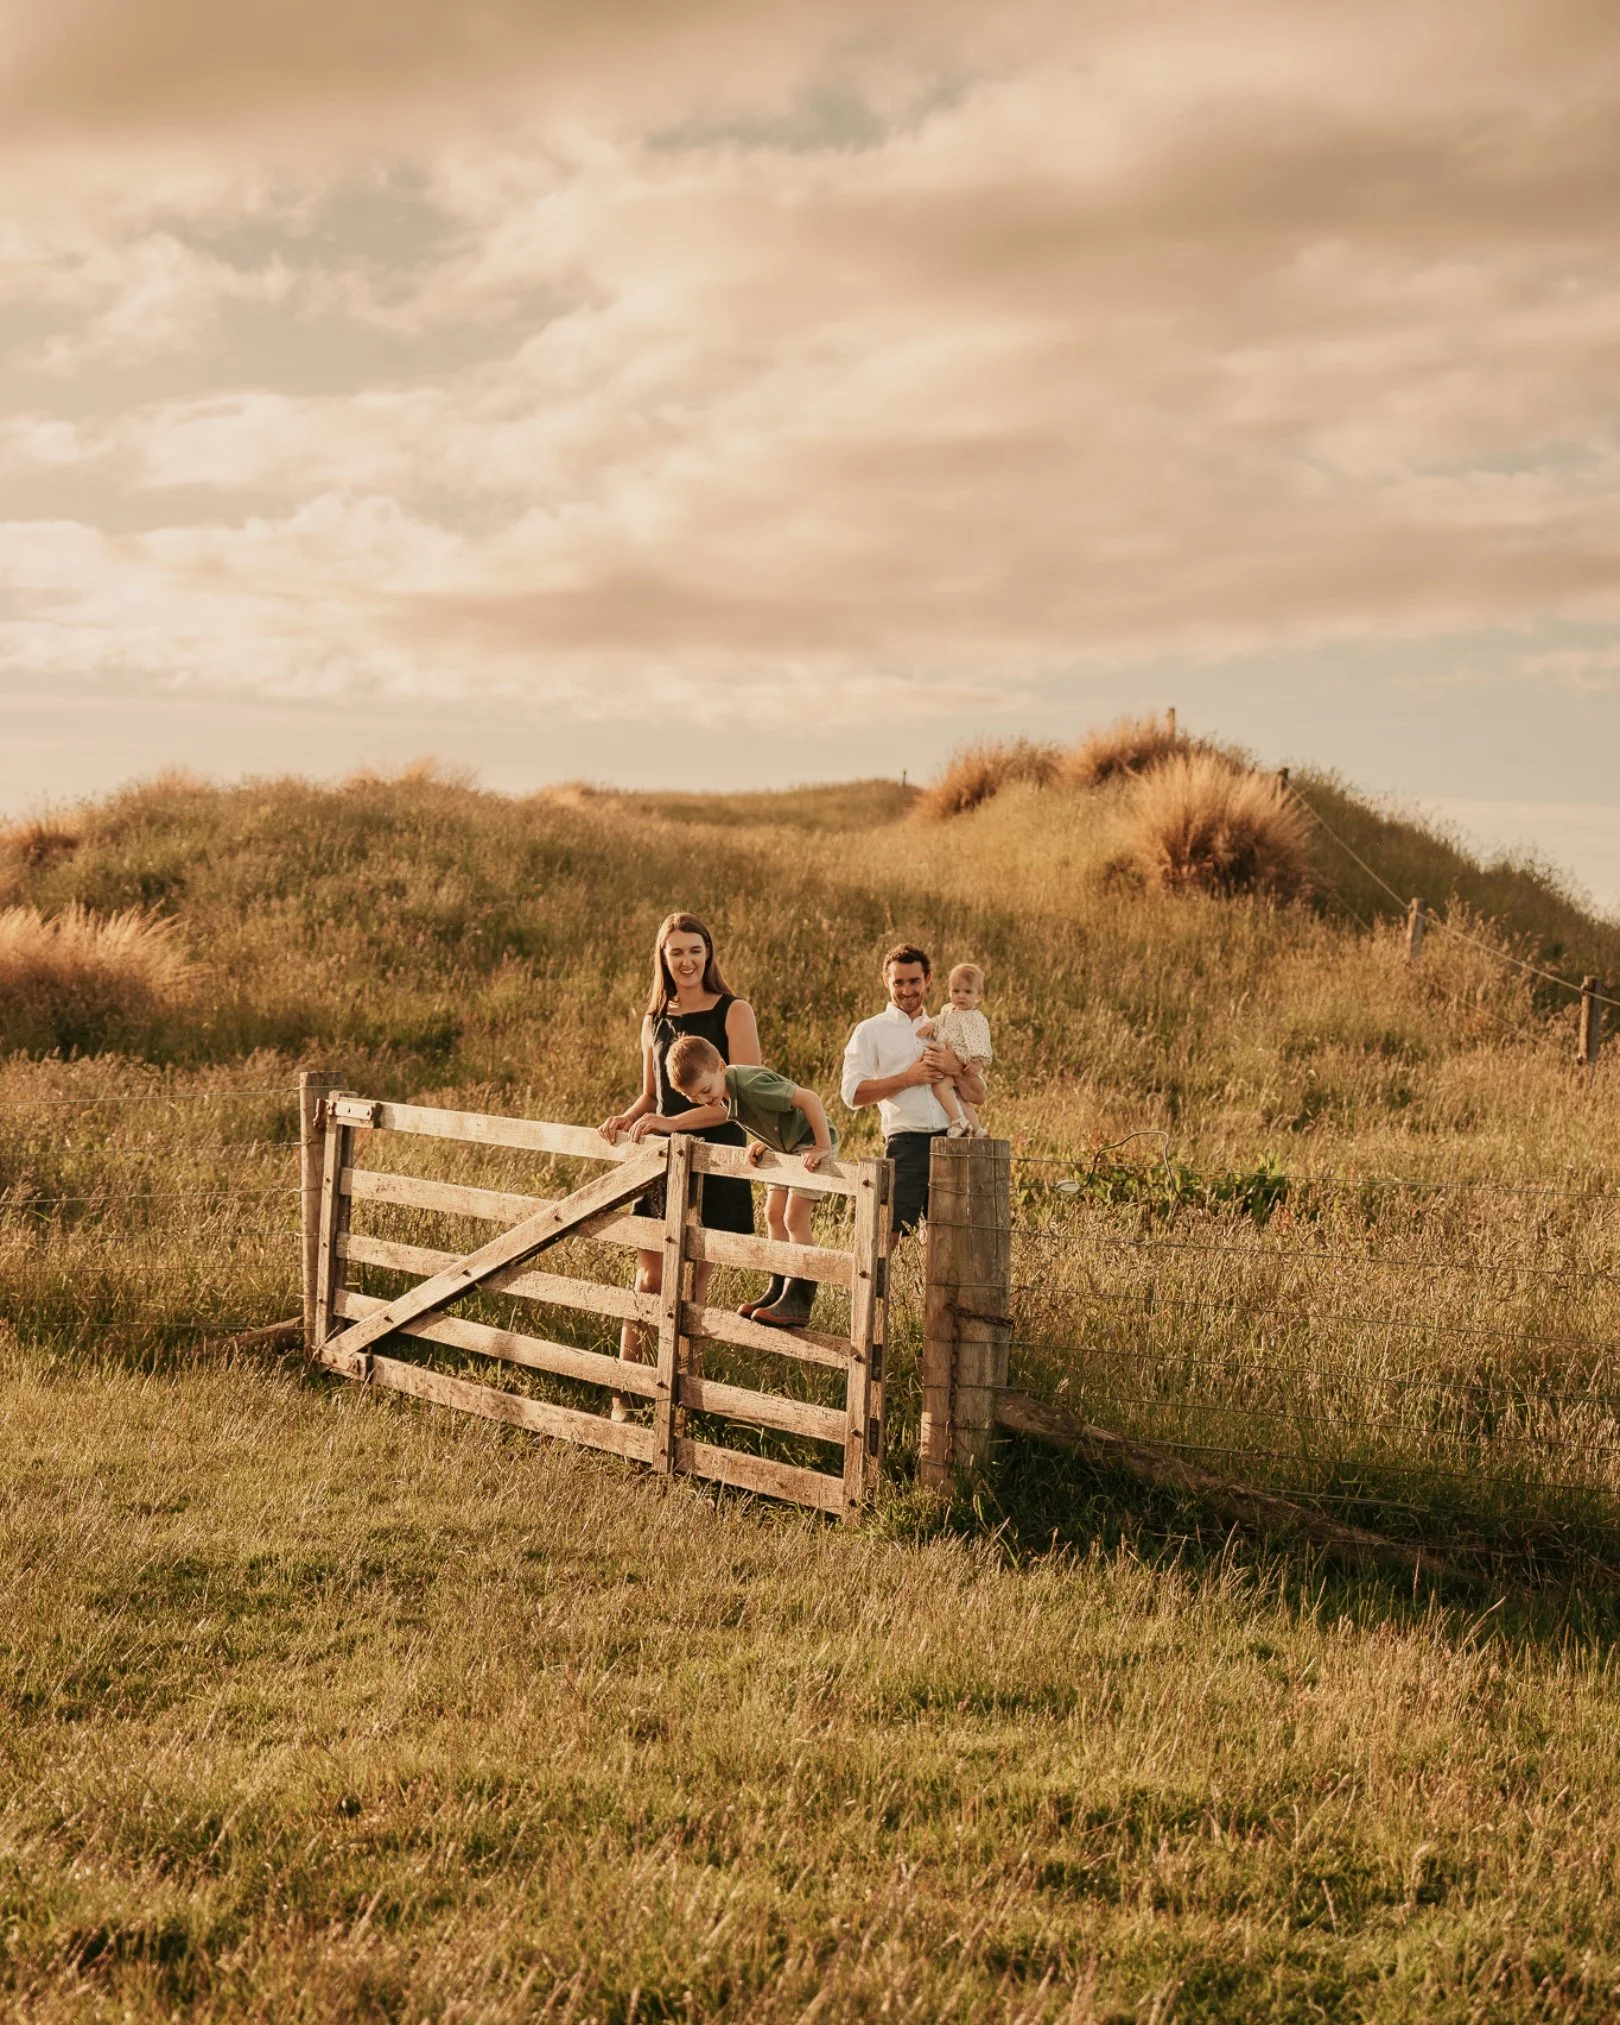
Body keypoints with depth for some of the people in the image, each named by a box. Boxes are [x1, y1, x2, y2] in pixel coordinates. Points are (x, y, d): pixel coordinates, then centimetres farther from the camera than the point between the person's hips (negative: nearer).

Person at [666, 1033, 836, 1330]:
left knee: (794, 1218, -12)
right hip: (786, 1146, 9)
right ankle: (778, 1291, 16)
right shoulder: (725, 1093, -4)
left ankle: (798, 1302, -10)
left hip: (812, 1143, -9)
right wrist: (759, 1142, -3)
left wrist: (822, 1148, -31)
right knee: (773, 1214, 8)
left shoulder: (750, 1085, -33)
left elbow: (809, 1098, -34)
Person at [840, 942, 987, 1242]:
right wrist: (909, 1078, -8)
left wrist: (956, 1068, -4)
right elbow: (852, 1093, -5)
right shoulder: (870, 1031, 8)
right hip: (906, 1142, -4)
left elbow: (979, 1096, 16)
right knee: (891, 1233, -10)